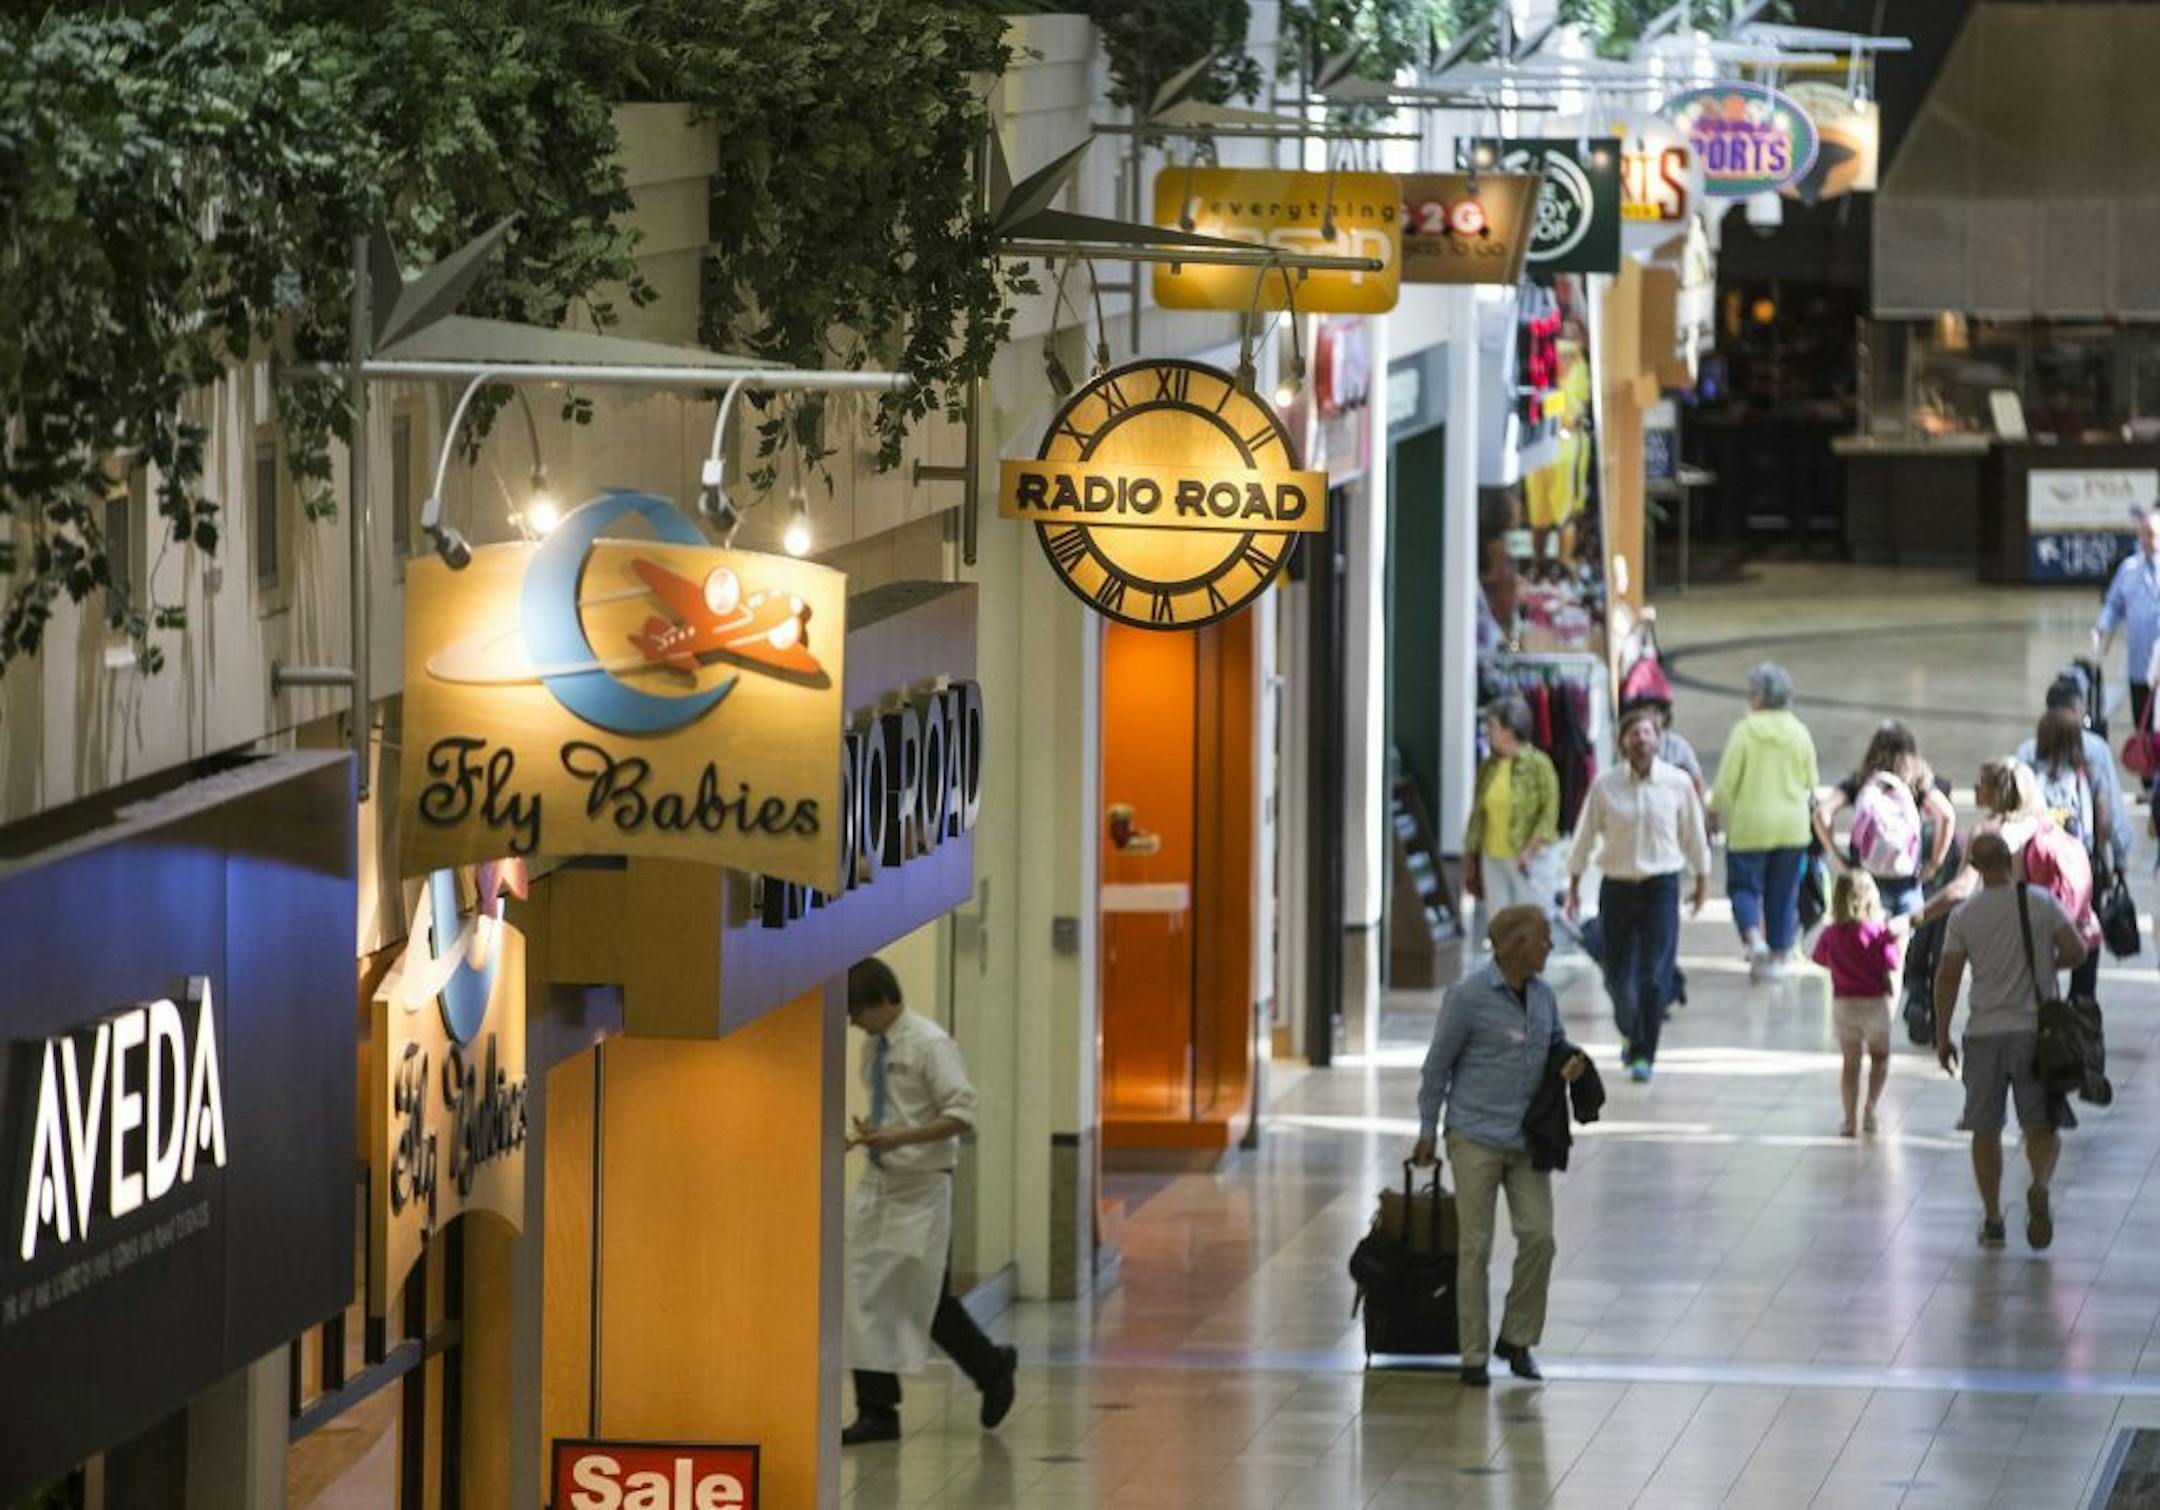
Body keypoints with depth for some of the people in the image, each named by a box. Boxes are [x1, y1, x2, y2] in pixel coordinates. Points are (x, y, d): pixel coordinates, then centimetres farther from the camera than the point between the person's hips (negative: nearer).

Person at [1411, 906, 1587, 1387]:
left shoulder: (1542, 995, 6)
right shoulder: (1468, 996, -11)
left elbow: (1555, 1042, 22)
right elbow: (1437, 1064, -4)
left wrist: (1573, 1059, -3)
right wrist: (1427, 1132, -1)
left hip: (1528, 1140, 5)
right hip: (1477, 1140, -5)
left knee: (1538, 1238, -3)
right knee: (1475, 1247, -1)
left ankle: (1516, 1340, 13)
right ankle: (1473, 1355, 6)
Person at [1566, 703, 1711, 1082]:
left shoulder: (1678, 783, -2)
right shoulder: (1605, 785, -2)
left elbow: (1693, 835, 10)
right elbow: (1586, 834, 6)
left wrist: (1702, 879, 17)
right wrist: (1574, 883, 8)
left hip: (1661, 885, -1)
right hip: (1617, 887, 1)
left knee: (1654, 975, -8)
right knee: (1618, 975, 6)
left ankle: (1643, 1054, -2)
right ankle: (1631, 1034, 34)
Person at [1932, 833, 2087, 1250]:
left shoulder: (1964, 915, -1)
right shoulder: (2041, 903, -2)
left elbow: (1947, 976, -3)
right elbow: (2076, 952, -7)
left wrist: (1942, 1036, 4)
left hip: (1984, 1032, 0)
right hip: (2035, 1028, 0)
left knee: (1985, 1132, 11)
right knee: (2042, 1125, 4)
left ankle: (1992, 1220, 11)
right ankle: (2039, 1186, -25)